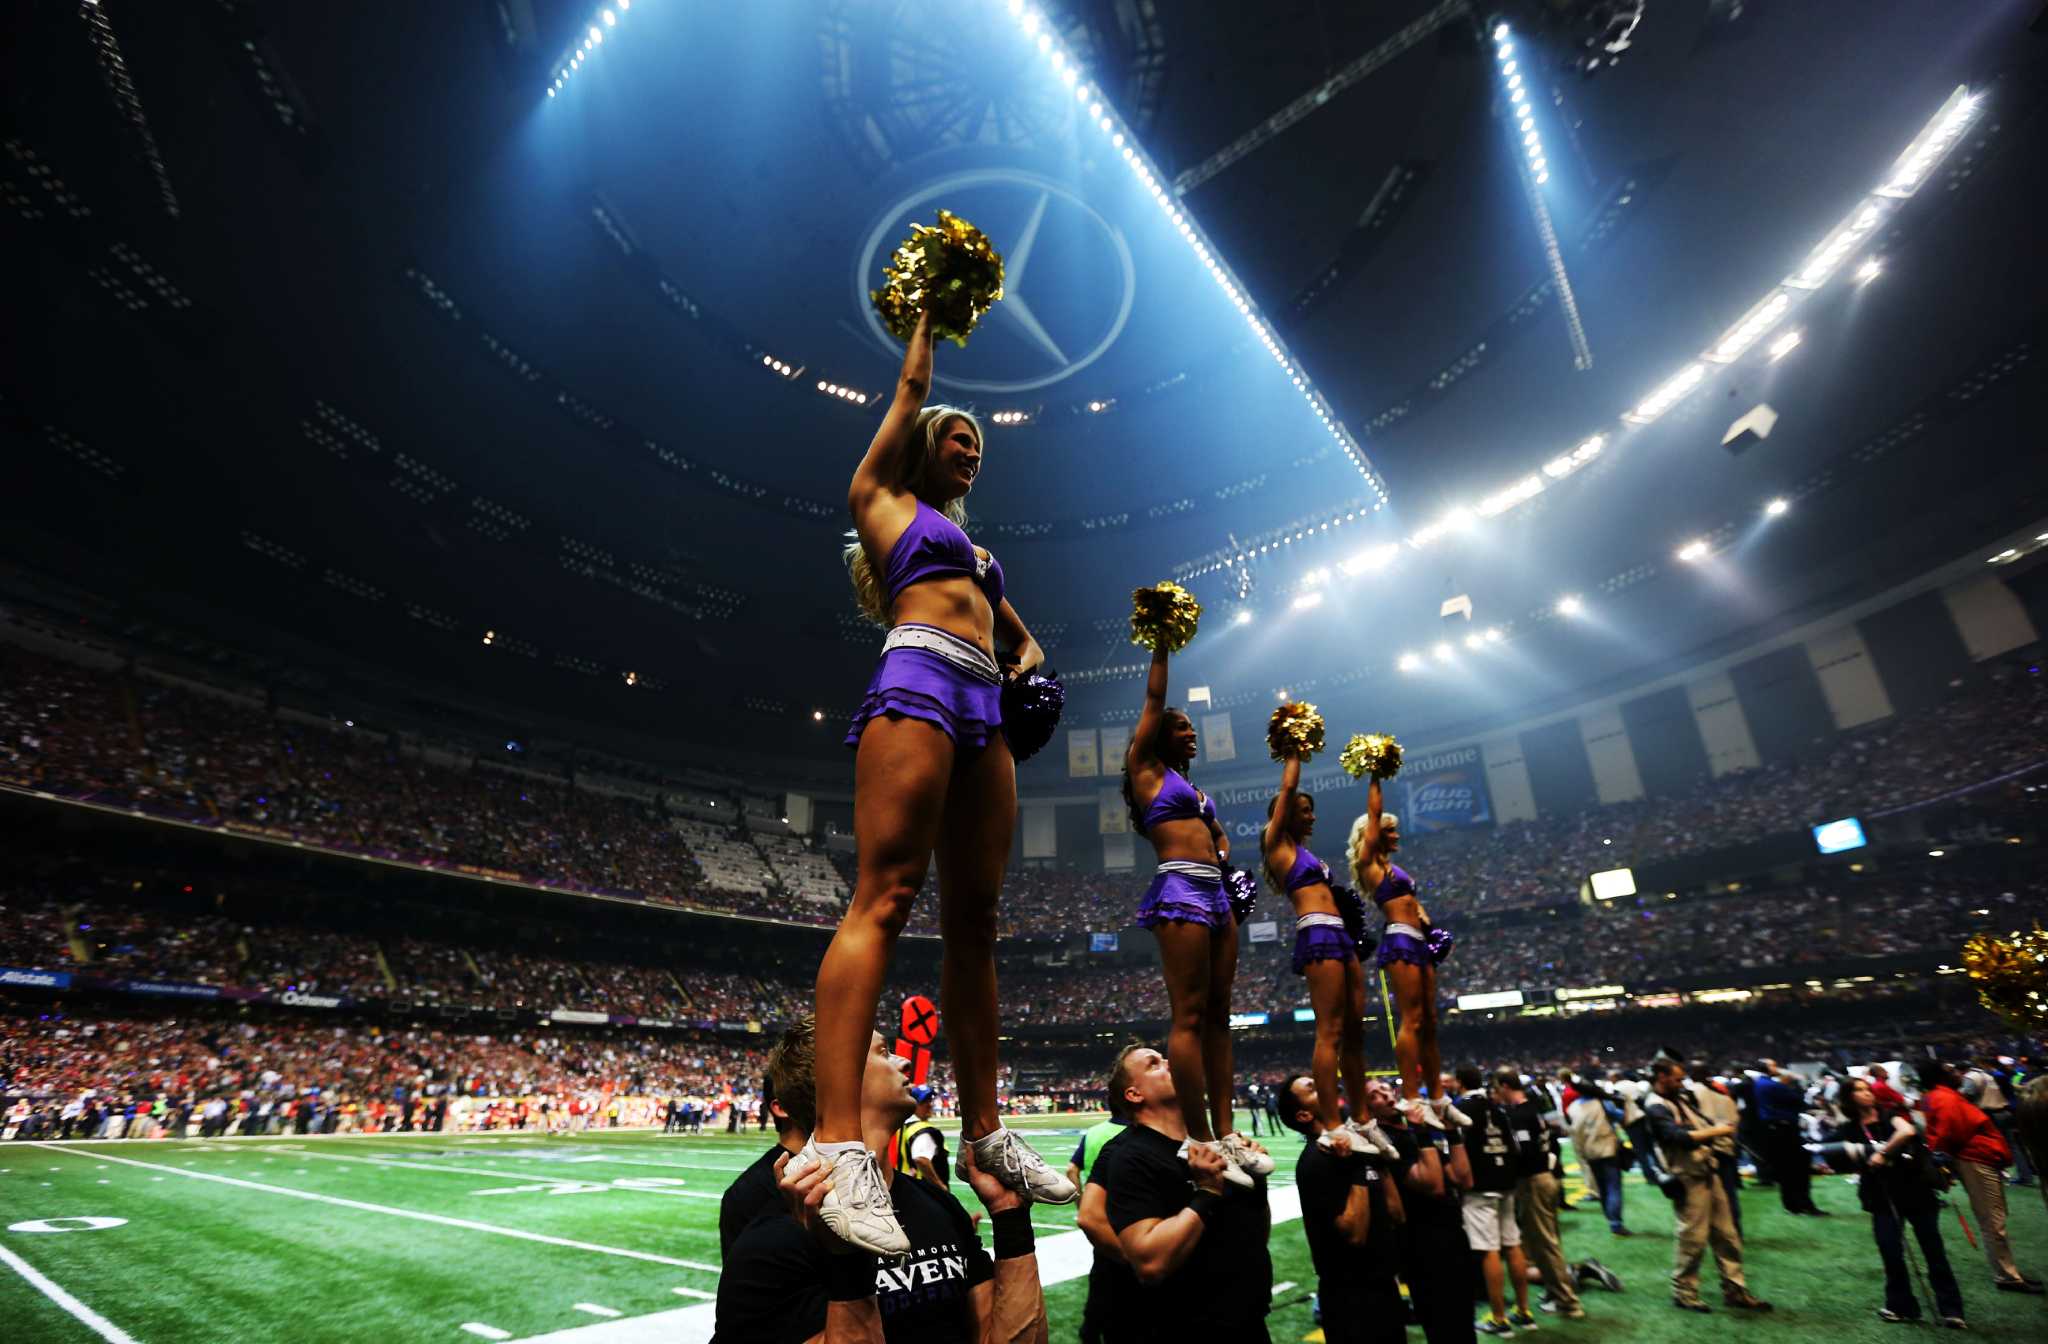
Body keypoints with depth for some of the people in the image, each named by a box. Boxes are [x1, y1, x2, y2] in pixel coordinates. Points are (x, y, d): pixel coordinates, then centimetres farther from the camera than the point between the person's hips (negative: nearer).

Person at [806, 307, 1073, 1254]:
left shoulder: (972, 545, 33)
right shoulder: (881, 496, 17)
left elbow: (1018, 632, 37)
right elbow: (912, 388, 21)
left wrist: (1027, 663, 14)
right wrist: (929, 312, 37)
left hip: (983, 710, 7)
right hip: (919, 686, -7)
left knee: (973, 921, 1)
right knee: (884, 898, -19)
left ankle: (983, 1131, 4)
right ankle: (837, 1145, -22)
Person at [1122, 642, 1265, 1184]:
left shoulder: (1190, 785, 24)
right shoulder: (1145, 767, 5)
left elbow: (1218, 833, 32)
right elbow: (1153, 702, 2)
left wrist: (1222, 853, 10)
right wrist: (1160, 647, 7)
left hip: (1216, 892, 8)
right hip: (1180, 889, -8)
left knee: (1218, 1014, 5)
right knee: (1190, 1015, -10)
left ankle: (1226, 1134, 9)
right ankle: (1202, 1143, -8)